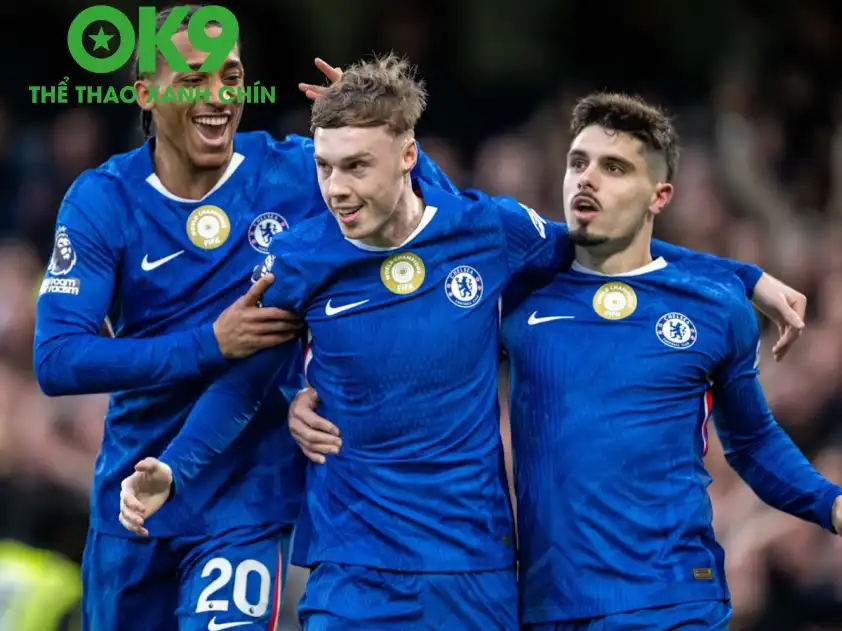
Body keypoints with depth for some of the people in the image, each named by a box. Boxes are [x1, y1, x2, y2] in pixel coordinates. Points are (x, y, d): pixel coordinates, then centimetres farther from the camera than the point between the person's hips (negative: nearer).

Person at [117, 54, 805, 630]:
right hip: (354, 571, -1)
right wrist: (173, 471, -11)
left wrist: (748, 280, 16)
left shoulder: (491, 229, -5)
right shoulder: (297, 261, -6)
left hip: (477, 564, 1)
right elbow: (241, 385, 5)